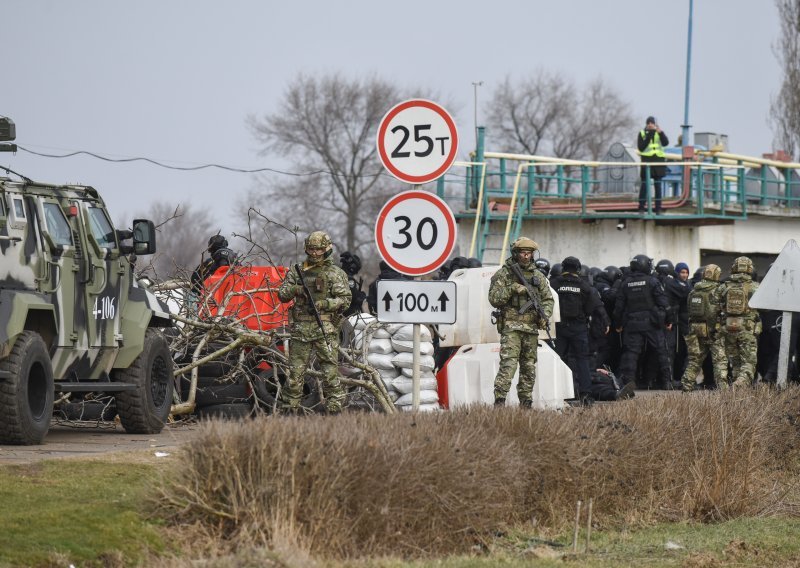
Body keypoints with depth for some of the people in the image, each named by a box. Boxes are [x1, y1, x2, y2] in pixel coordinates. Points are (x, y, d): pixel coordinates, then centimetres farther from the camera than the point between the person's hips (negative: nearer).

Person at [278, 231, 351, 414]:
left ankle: (334, 409, -4)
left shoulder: (336, 273, 4)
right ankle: (291, 410, 10)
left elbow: (345, 299, -3)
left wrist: (323, 304, -16)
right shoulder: (297, 271, 13)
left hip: (325, 329, -3)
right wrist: (294, 290, -12)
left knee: (330, 370, -6)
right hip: (300, 328, 3)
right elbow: (282, 295, 10)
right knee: (295, 371, 4)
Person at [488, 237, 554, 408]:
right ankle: (499, 402, -20)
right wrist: (511, 289, -18)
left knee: (529, 368, 8)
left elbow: (548, 299, 17)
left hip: (532, 328, 5)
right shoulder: (503, 274, 0)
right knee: (508, 364, -17)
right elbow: (494, 299, -5)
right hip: (511, 327, -5)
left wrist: (545, 314, -1)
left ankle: (526, 403, 15)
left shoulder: (538, 276, 14)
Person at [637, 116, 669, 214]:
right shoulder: (642, 133, 5)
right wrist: (648, 136, -13)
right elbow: (641, 148, -6)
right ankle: (641, 207, -2)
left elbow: (666, 143, -6)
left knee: (658, 185, 3)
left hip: (658, 161, 2)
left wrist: (660, 132, -19)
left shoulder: (659, 133, 9)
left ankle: (658, 208, 6)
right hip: (647, 161, -2)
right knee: (644, 184, -5)